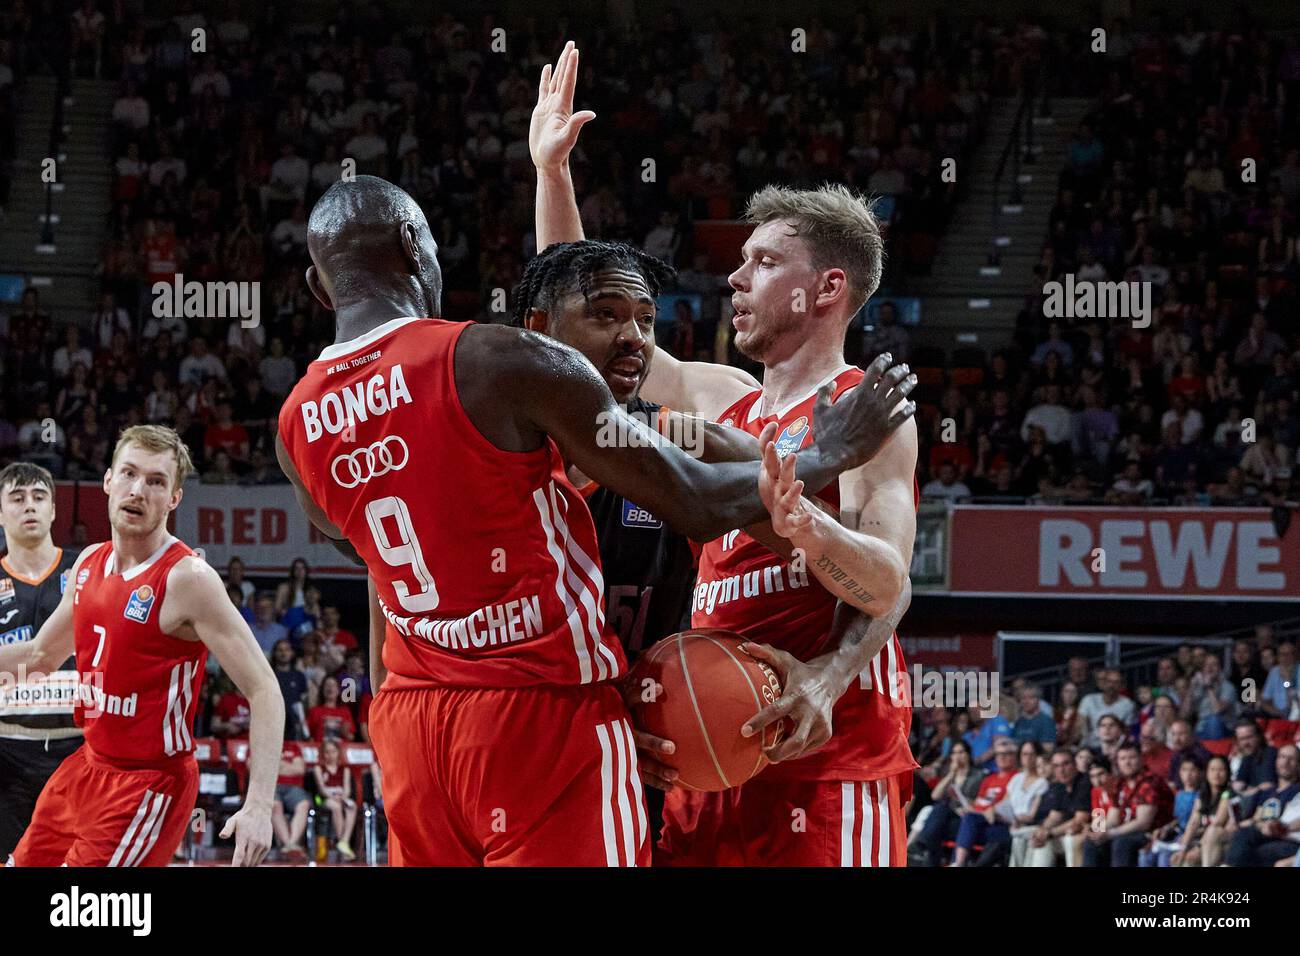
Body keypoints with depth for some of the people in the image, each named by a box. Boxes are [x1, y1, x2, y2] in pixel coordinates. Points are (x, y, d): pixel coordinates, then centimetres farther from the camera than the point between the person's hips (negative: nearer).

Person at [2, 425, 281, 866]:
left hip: (150, 783, -8)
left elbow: (263, 690, -21)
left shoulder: (188, 578, -19)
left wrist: (258, 806, -31)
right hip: (88, 765, 8)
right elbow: (40, 655, 23)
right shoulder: (90, 563, 5)